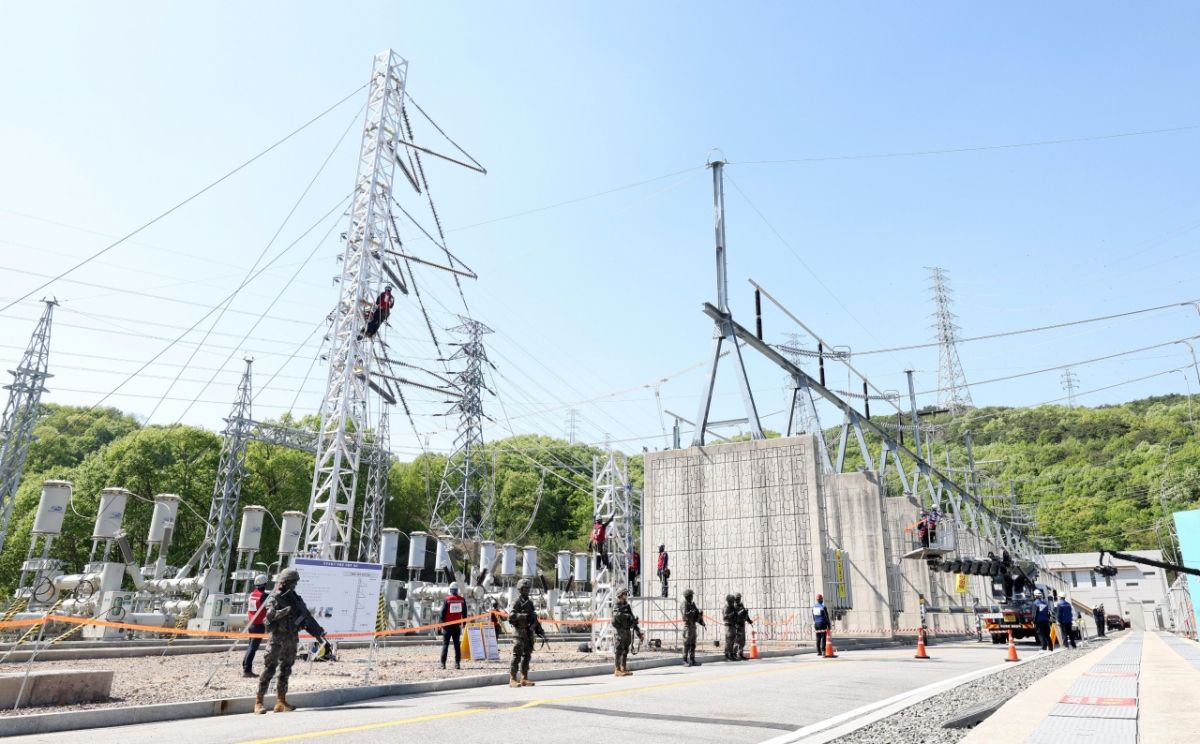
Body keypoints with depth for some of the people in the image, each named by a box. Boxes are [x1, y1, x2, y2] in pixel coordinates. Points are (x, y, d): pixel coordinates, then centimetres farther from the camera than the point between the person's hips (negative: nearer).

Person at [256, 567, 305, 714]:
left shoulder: (295, 597, 11)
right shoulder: (274, 597, -6)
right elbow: (270, 615, -21)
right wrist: (287, 610, -27)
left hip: (292, 638, 6)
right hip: (278, 637, -6)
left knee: (286, 670, 8)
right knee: (270, 668, -7)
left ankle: (281, 702, 14)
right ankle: (259, 702, 0)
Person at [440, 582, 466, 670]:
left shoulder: (447, 600, -9)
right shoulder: (462, 600, 0)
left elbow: (443, 613, -7)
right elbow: (464, 613, 5)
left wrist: (442, 624, 2)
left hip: (448, 625, -2)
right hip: (457, 626, 2)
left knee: (445, 644, 4)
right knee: (457, 644, 8)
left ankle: (443, 663, -1)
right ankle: (457, 663, 5)